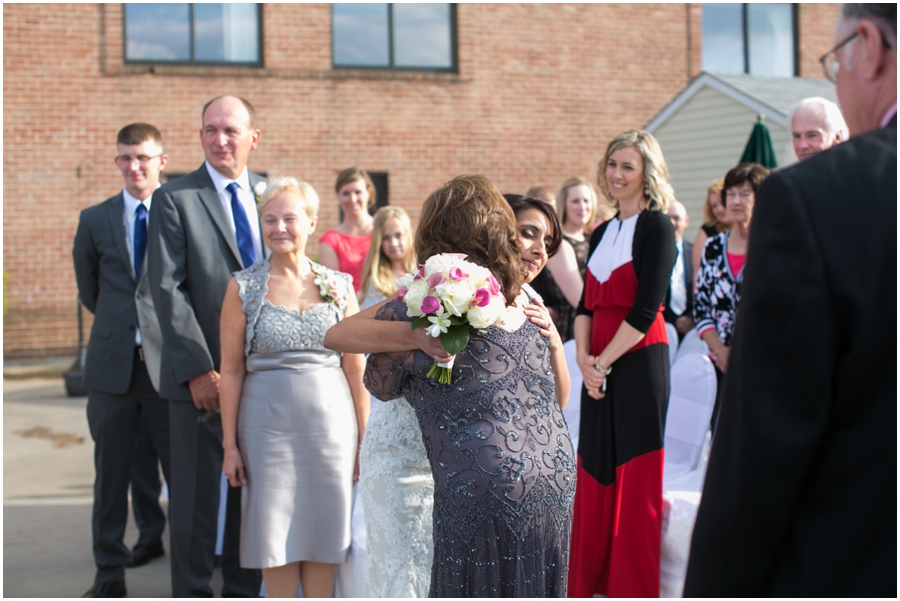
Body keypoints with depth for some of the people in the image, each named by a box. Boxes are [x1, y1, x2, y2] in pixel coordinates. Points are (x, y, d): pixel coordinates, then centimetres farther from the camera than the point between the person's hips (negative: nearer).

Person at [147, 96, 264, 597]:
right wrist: (197, 369, -16)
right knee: (196, 496, 4)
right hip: (203, 378, -4)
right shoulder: (174, 198, -3)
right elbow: (167, 288, -9)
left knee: (252, 493, 12)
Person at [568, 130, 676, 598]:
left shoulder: (656, 228, -6)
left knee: (636, 478, -2)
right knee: (596, 473, 10)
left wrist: (604, 362, -12)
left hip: (637, 361, -7)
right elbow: (586, 304, 12)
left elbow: (646, 310, -14)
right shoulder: (602, 233, 15)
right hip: (598, 367, 7)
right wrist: (583, 356, -4)